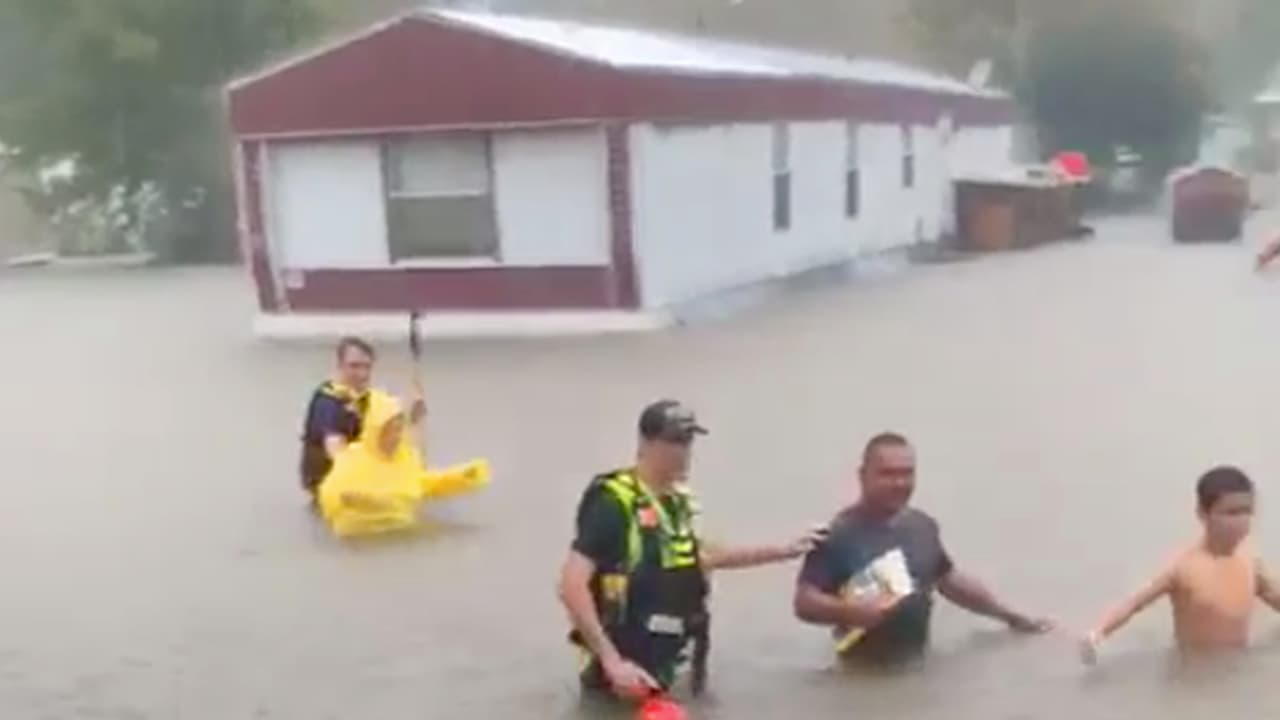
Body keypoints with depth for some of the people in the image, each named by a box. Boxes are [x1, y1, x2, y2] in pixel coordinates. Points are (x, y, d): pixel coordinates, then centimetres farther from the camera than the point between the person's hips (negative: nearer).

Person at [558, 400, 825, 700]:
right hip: (628, 663, -7)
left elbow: (697, 556, 23)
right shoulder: (613, 503, -19)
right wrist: (611, 662, -28)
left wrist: (783, 552, 22)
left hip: (662, 662, 8)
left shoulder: (677, 500, 6)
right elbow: (572, 585, -24)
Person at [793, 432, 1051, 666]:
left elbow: (949, 579, 21)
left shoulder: (923, 527, 6)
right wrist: (852, 611, -34)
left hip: (918, 666, 6)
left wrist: (1011, 616, 23)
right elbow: (805, 603, -17)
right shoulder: (840, 534, -14)